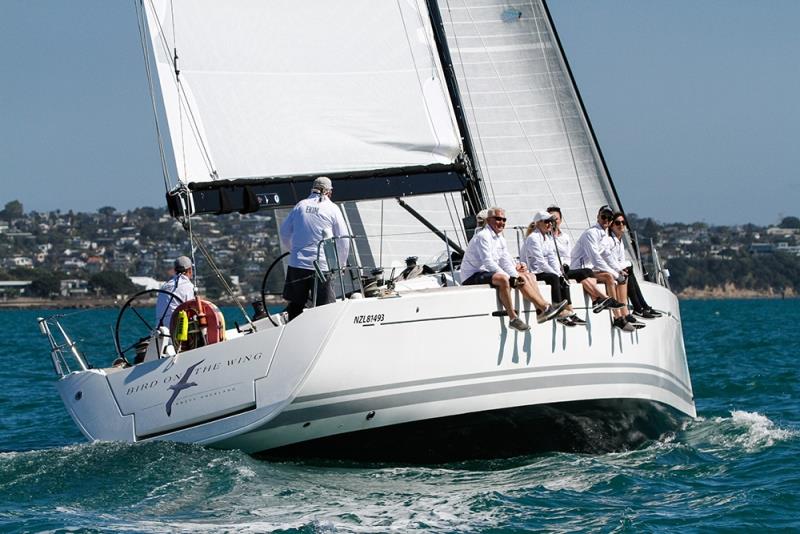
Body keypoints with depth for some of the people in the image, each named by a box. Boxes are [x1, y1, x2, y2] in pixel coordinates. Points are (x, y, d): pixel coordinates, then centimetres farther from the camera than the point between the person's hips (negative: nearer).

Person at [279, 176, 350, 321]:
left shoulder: (300, 205, 8)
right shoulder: (332, 209, 0)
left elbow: (284, 232, 17)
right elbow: (343, 240, 1)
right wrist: (341, 264, 15)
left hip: (297, 264, 3)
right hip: (322, 265, -3)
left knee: (295, 305, 11)